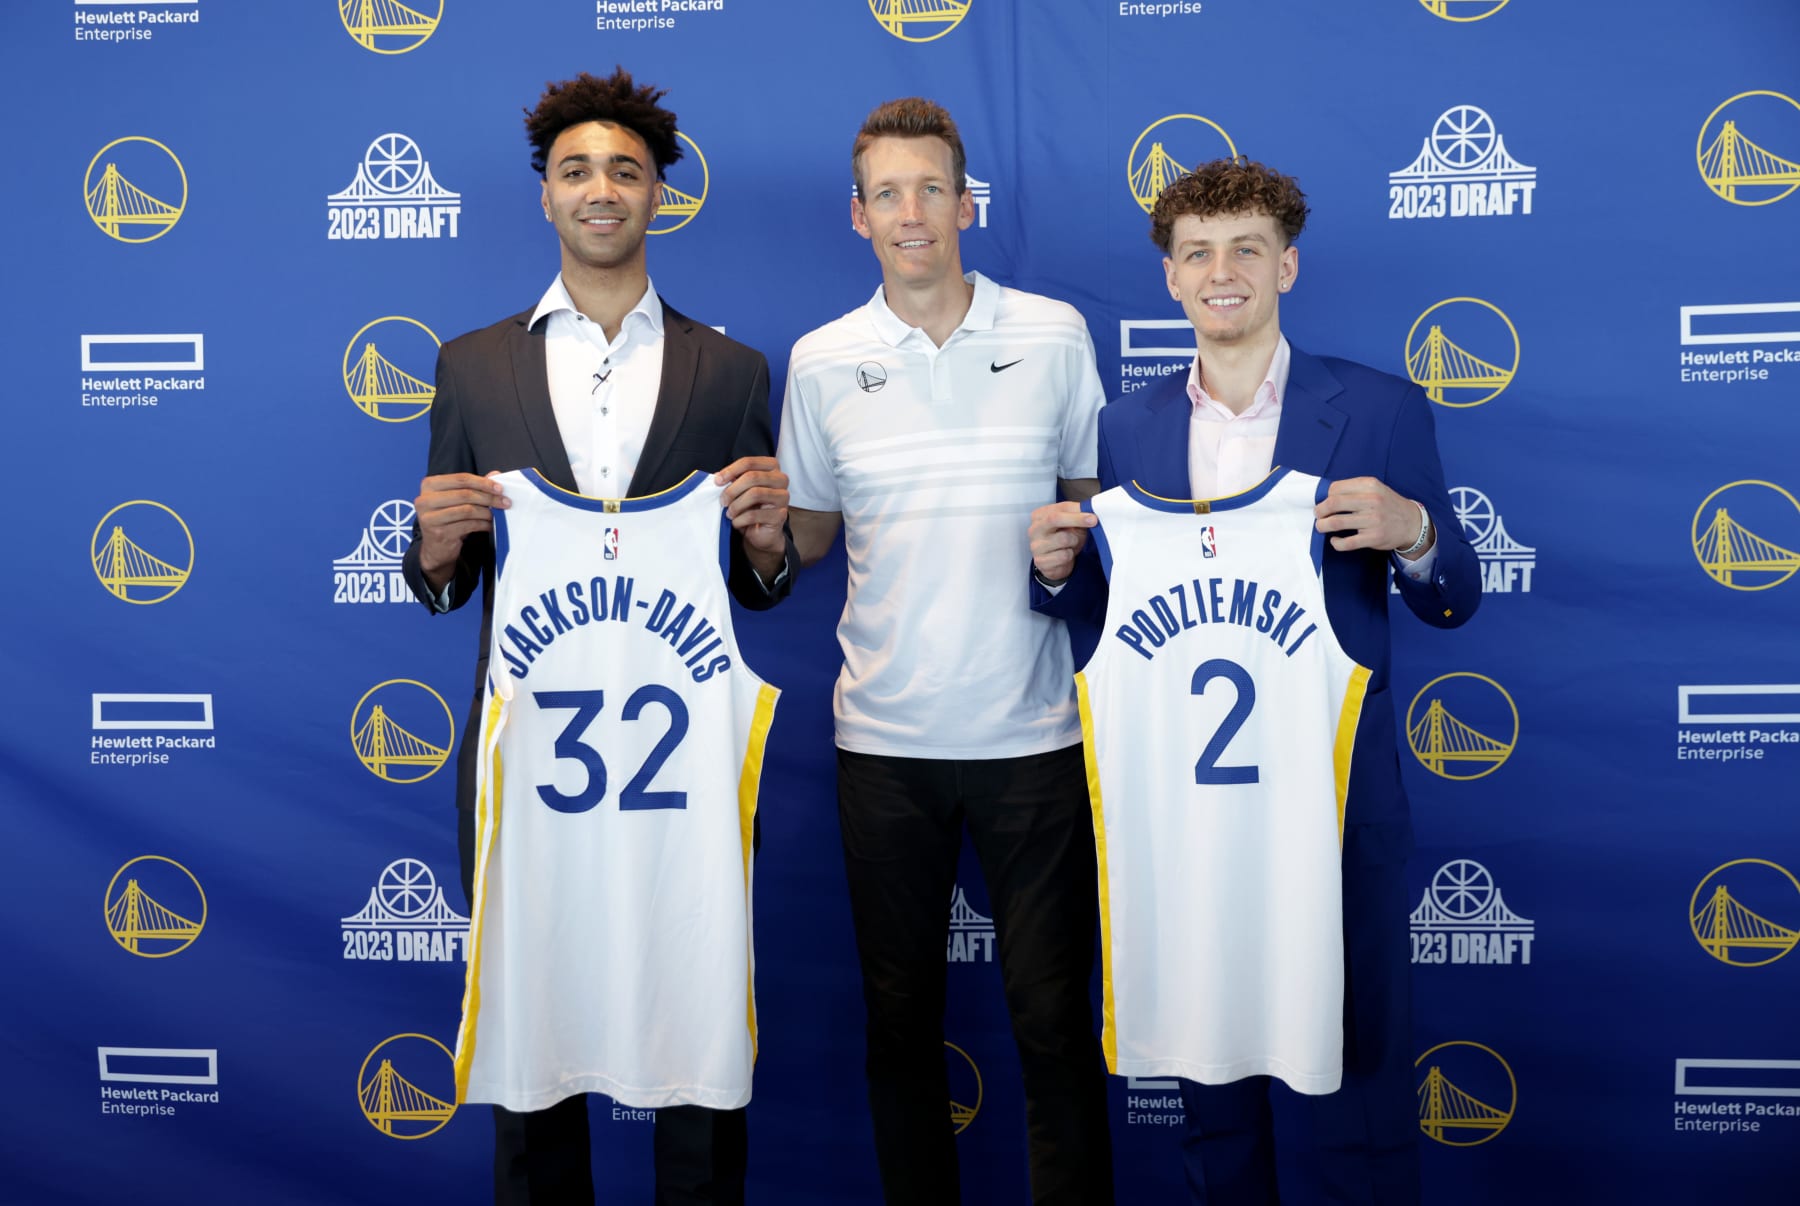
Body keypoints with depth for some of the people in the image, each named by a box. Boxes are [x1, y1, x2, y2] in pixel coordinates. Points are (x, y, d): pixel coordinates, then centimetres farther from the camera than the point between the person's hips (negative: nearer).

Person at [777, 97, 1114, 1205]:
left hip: (1032, 729, -1)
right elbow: (805, 538, 12)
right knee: (900, 1013, 13)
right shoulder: (821, 360, 4)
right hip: (884, 735, 2)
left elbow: (1100, 502, 10)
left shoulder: (1055, 334, 1)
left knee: (1056, 1018, 4)